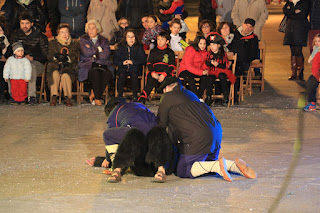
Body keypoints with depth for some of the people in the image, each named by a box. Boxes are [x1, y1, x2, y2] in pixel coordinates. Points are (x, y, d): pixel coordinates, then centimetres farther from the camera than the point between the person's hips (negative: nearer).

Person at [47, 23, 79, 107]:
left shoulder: (74, 44, 19)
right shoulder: (53, 43, 18)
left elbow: (75, 59, 3)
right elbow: (50, 57, 4)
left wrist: (67, 58, -18)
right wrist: (58, 57, -17)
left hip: (69, 68, 0)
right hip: (55, 67, 0)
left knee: (65, 76, -36)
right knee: (55, 74, -36)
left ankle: (68, 97, -35)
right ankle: (53, 96, -37)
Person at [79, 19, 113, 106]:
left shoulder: (104, 40, 18)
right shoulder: (83, 40, 13)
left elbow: (106, 55, 1)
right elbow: (86, 53, -5)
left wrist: (95, 56, -4)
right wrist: (98, 49, 2)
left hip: (103, 65, 2)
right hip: (88, 65, -2)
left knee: (107, 73, -32)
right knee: (95, 73, -36)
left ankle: (93, 94, -19)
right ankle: (97, 98, -27)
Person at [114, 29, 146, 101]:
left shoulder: (139, 47, 8)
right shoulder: (121, 47, 13)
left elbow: (143, 60, 0)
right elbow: (115, 60, 9)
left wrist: (133, 62, -14)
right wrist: (122, 62, -11)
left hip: (135, 68, -1)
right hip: (123, 68, 1)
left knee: (134, 75, -33)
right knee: (122, 75, -31)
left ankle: (135, 97, -26)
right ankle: (120, 96, -23)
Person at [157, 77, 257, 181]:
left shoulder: (167, 98, 5)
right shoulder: (190, 94, 28)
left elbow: (161, 123, 10)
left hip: (199, 137, -8)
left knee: (182, 171, -3)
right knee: (208, 162, 28)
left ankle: (217, 166, -21)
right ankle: (236, 165, 3)